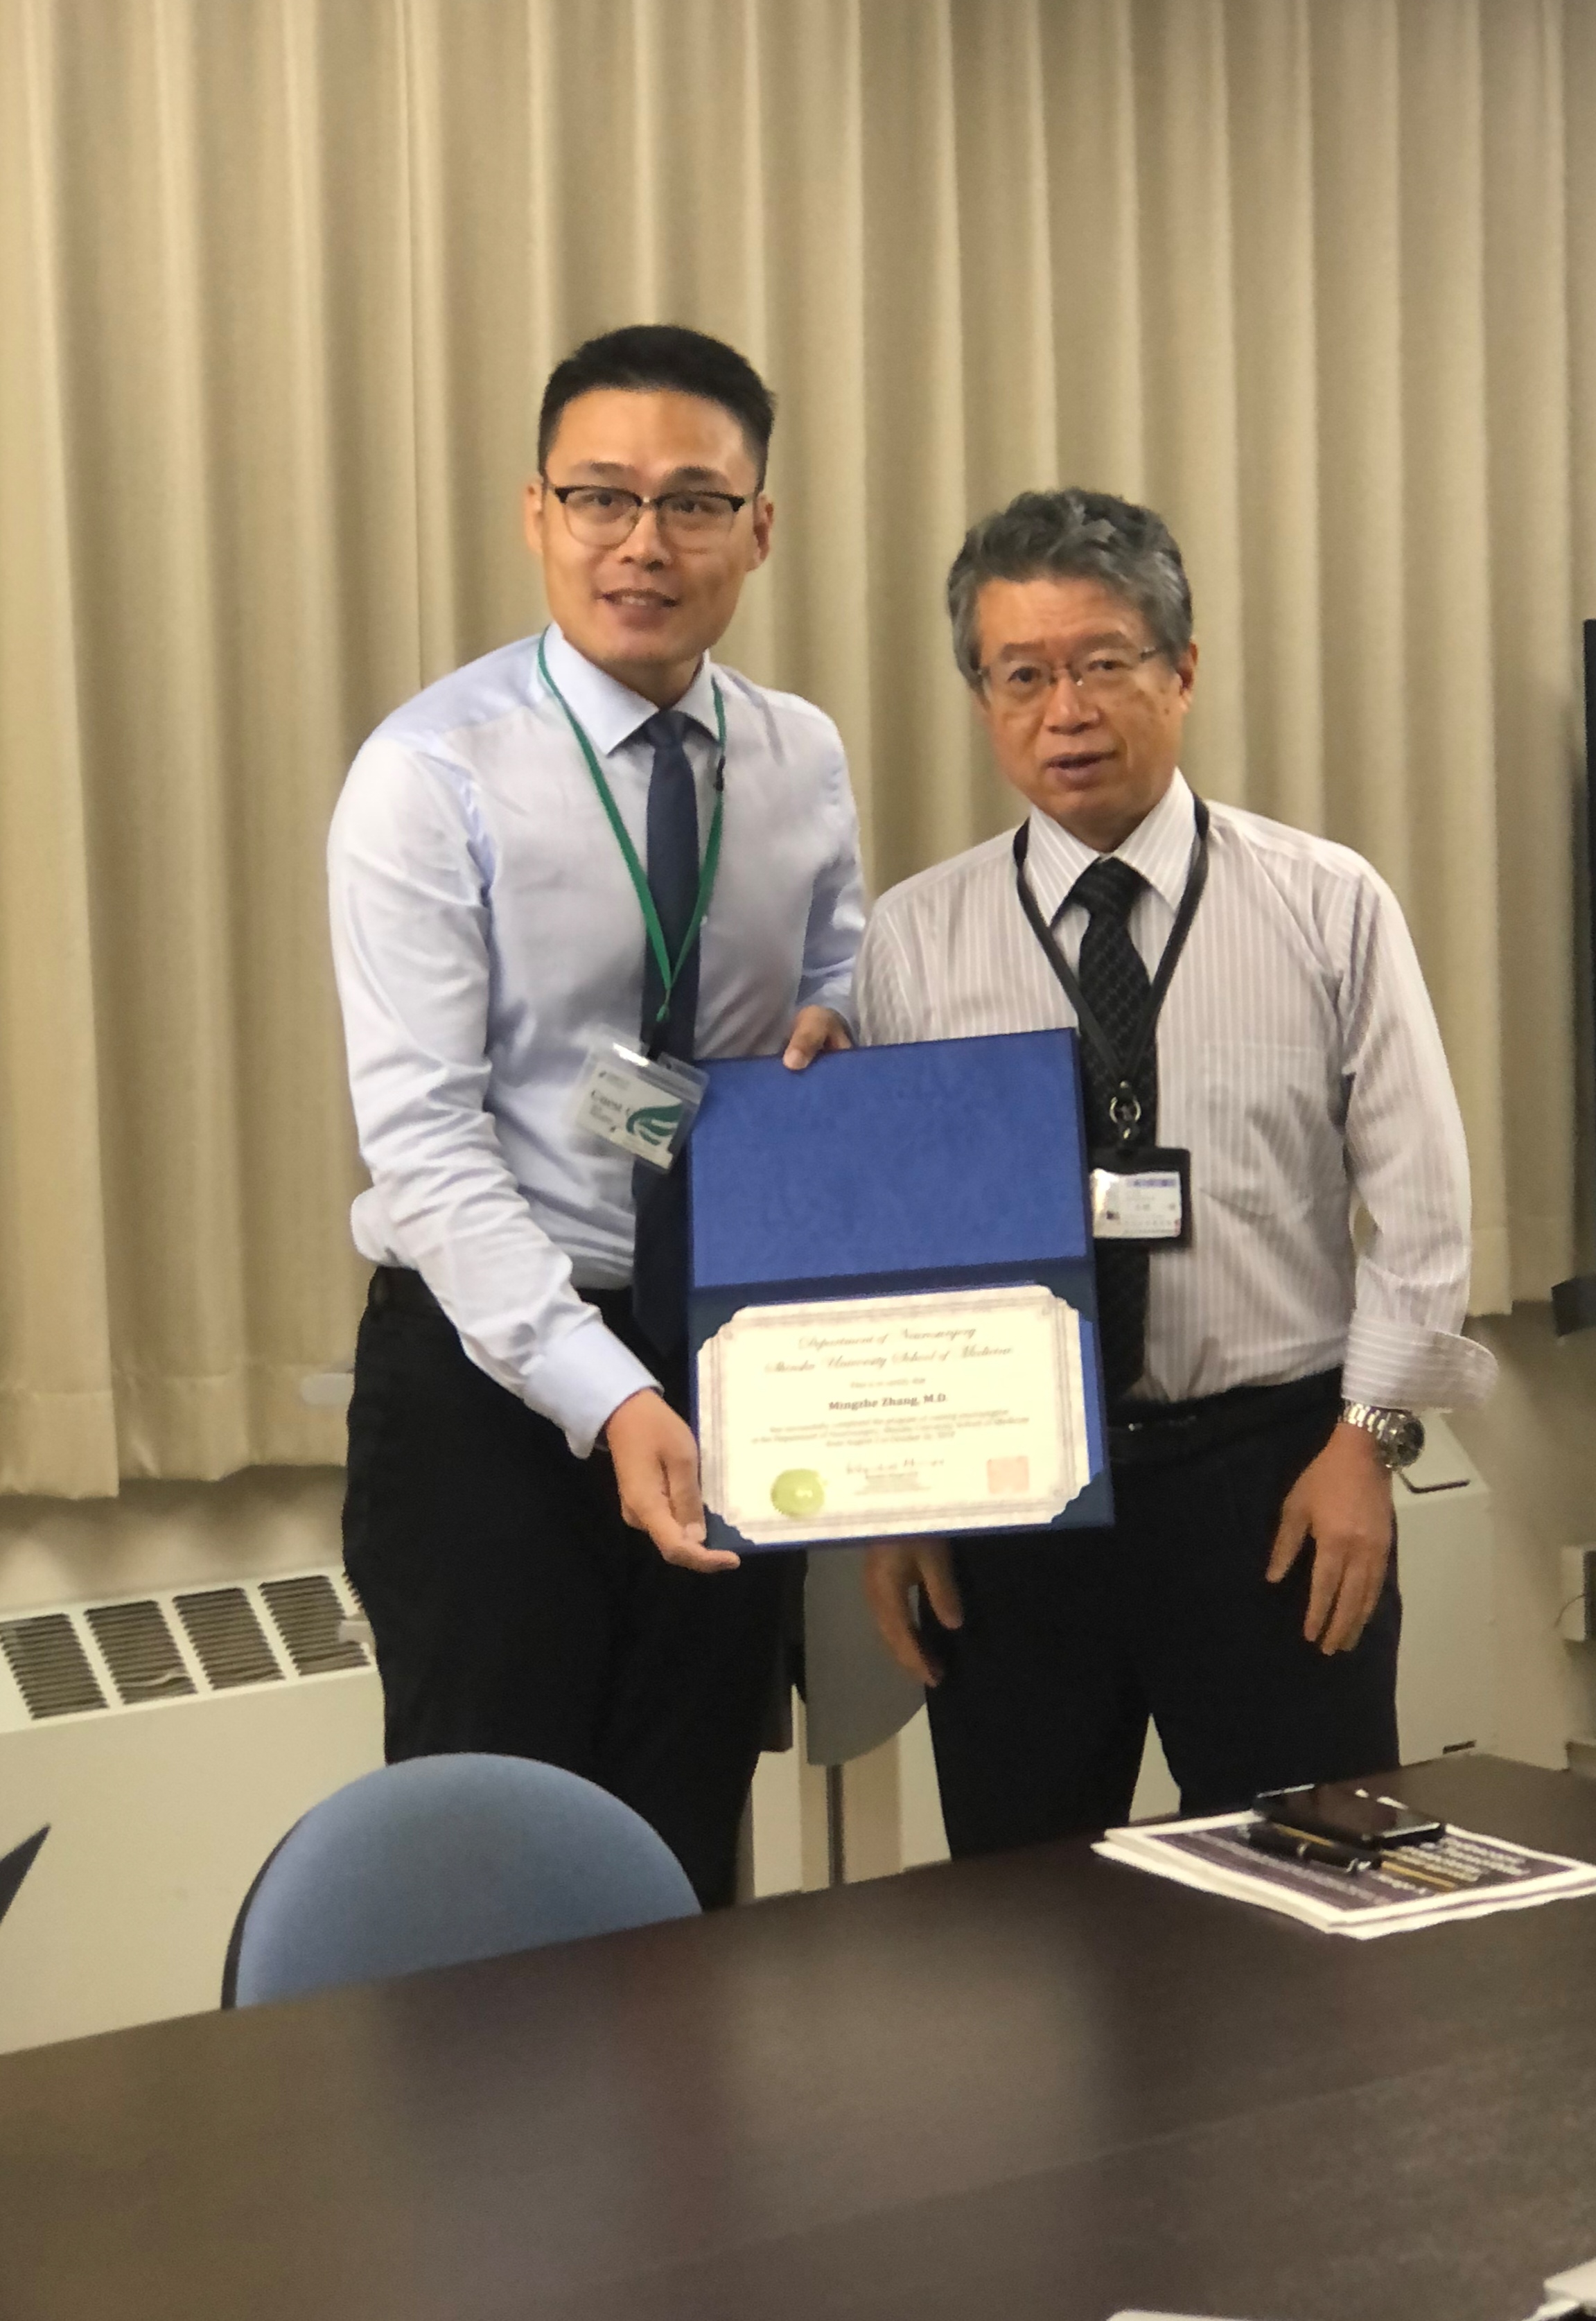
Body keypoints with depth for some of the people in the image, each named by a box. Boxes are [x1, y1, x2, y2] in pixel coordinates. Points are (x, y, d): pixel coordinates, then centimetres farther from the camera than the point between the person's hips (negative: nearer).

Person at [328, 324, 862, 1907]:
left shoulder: (802, 761, 3)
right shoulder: (435, 772, -13)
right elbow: (423, 1139, -19)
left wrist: (834, 1032, -9)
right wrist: (608, 1400, -29)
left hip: (732, 1360, 4)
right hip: (492, 1374, -4)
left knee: (689, 1855, 14)